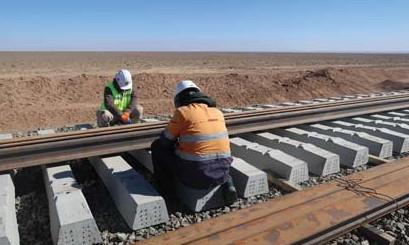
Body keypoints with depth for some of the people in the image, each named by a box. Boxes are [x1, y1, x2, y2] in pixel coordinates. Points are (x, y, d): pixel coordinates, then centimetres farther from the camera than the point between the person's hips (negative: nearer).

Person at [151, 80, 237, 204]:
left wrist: (177, 144, 25)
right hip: (221, 173, 5)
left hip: (194, 175, -4)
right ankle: (227, 183, 16)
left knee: (157, 146, 14)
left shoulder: (182, 112, -7)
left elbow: (166, 141, 1)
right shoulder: (218, 112, 10)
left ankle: (165, 189, 21)